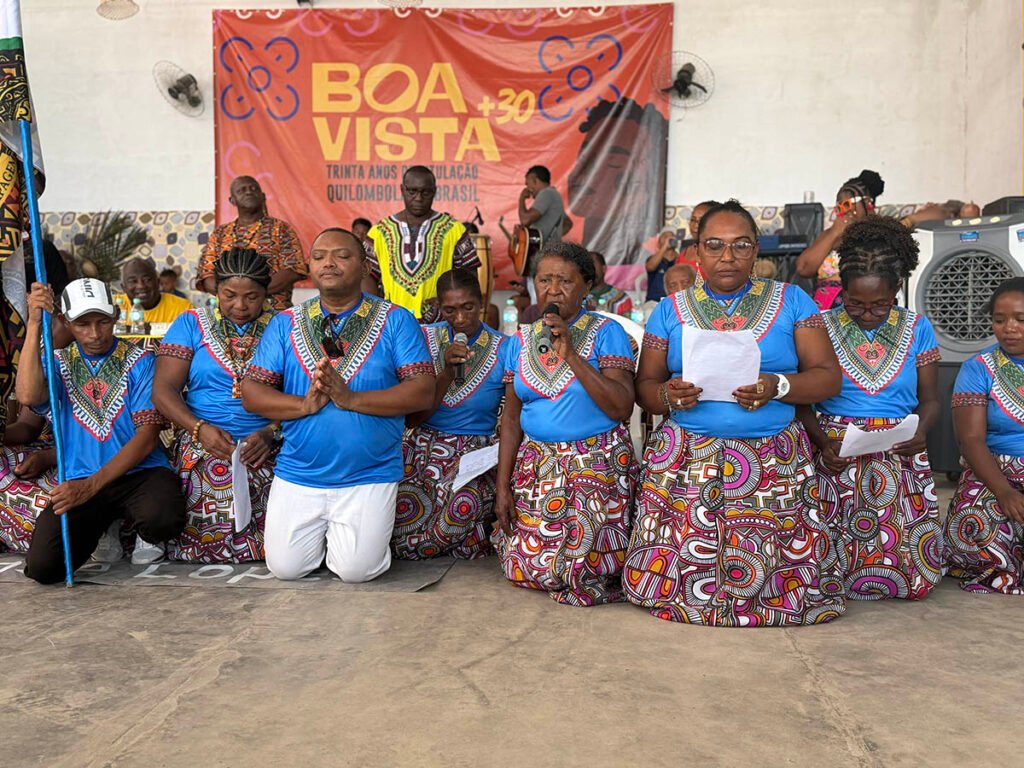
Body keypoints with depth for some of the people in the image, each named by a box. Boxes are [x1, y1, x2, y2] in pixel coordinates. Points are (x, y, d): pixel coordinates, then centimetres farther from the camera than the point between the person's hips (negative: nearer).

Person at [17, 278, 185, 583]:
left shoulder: (138, 361, 2)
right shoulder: (57, 362, 11)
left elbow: (147, 435, -6)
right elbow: (28, 396, -13)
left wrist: (92, 486, -14)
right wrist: (34, 324, -14)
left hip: (140, 472, -2)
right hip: (79, 480, 3)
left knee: (162, 519, -35)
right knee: (42, 566, -18)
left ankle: (147, 535, 4)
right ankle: (102, 527, 14)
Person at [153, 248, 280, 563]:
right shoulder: (192, 324, 12)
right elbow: (163, 389, 4)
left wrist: (269, 433, -16)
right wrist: (199, 428, -13)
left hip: (267, 452, 0)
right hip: (202, 451, 1)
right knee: (200, 535, -18)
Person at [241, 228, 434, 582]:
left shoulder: (395, 321, -1)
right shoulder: (285, 324, 6)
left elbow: (423, 392, -10)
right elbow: (251, 393, 2)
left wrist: (352, 399, -20)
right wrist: (304, 405, -17)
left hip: (371, 476, -2)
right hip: (297, 474, 3)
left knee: (356, 570, -9)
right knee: (285, 567, -1)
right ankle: (320, 532, 31)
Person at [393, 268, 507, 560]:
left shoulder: (503, 350, -1)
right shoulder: (424, 339, 2)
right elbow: (412, 418, -3)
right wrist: (447, 373, -15)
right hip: (423, 445, 1)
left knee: (464, 502, -31)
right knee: (403, 505, -26)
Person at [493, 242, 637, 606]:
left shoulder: (606, 333, -5)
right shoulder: (520, 341, 8)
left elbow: (622, 408, -16)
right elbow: (512, 417, 10)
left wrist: (571, 354, -20)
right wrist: (503, 487, 6)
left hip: (597, 463, -4)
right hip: (537, 463, 4)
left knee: (585, 569, -13)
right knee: (523, 565, 0)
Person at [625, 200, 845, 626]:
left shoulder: (791, 301, 7)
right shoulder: (670, 310, 10)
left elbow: (828, 378, 3)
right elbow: (644, 385, 9)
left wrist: (776, 386, -17)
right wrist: (668, 395, -14)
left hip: (774, 463, 0)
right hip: (687, 462, 1)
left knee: (778, 575, -4)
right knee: (677, 571, -5)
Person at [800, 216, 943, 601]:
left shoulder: (916, 328, 8)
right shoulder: (822, 327, 0)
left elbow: (929, 399, 11)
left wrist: (920, 432, -11)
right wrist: (823, 442, -18)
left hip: (899, 455, 2)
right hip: (837, 454, -2)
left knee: (917, 574, -7)